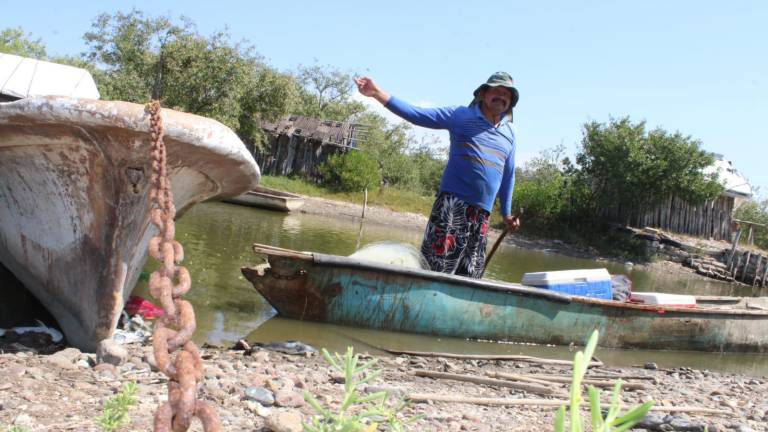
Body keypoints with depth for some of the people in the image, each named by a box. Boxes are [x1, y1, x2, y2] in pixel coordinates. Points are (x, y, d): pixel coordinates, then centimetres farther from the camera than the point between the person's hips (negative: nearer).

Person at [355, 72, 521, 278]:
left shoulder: (510, 133, 17)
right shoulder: (461, 115, 3)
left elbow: (508, 175, 25)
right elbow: (417, 115, -4)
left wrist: (507, 213, 21)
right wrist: (377, 93, -14)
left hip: (482, 214, 5)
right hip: (453, 203, -5)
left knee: (469, 276, 4)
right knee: (435, 266, -14)